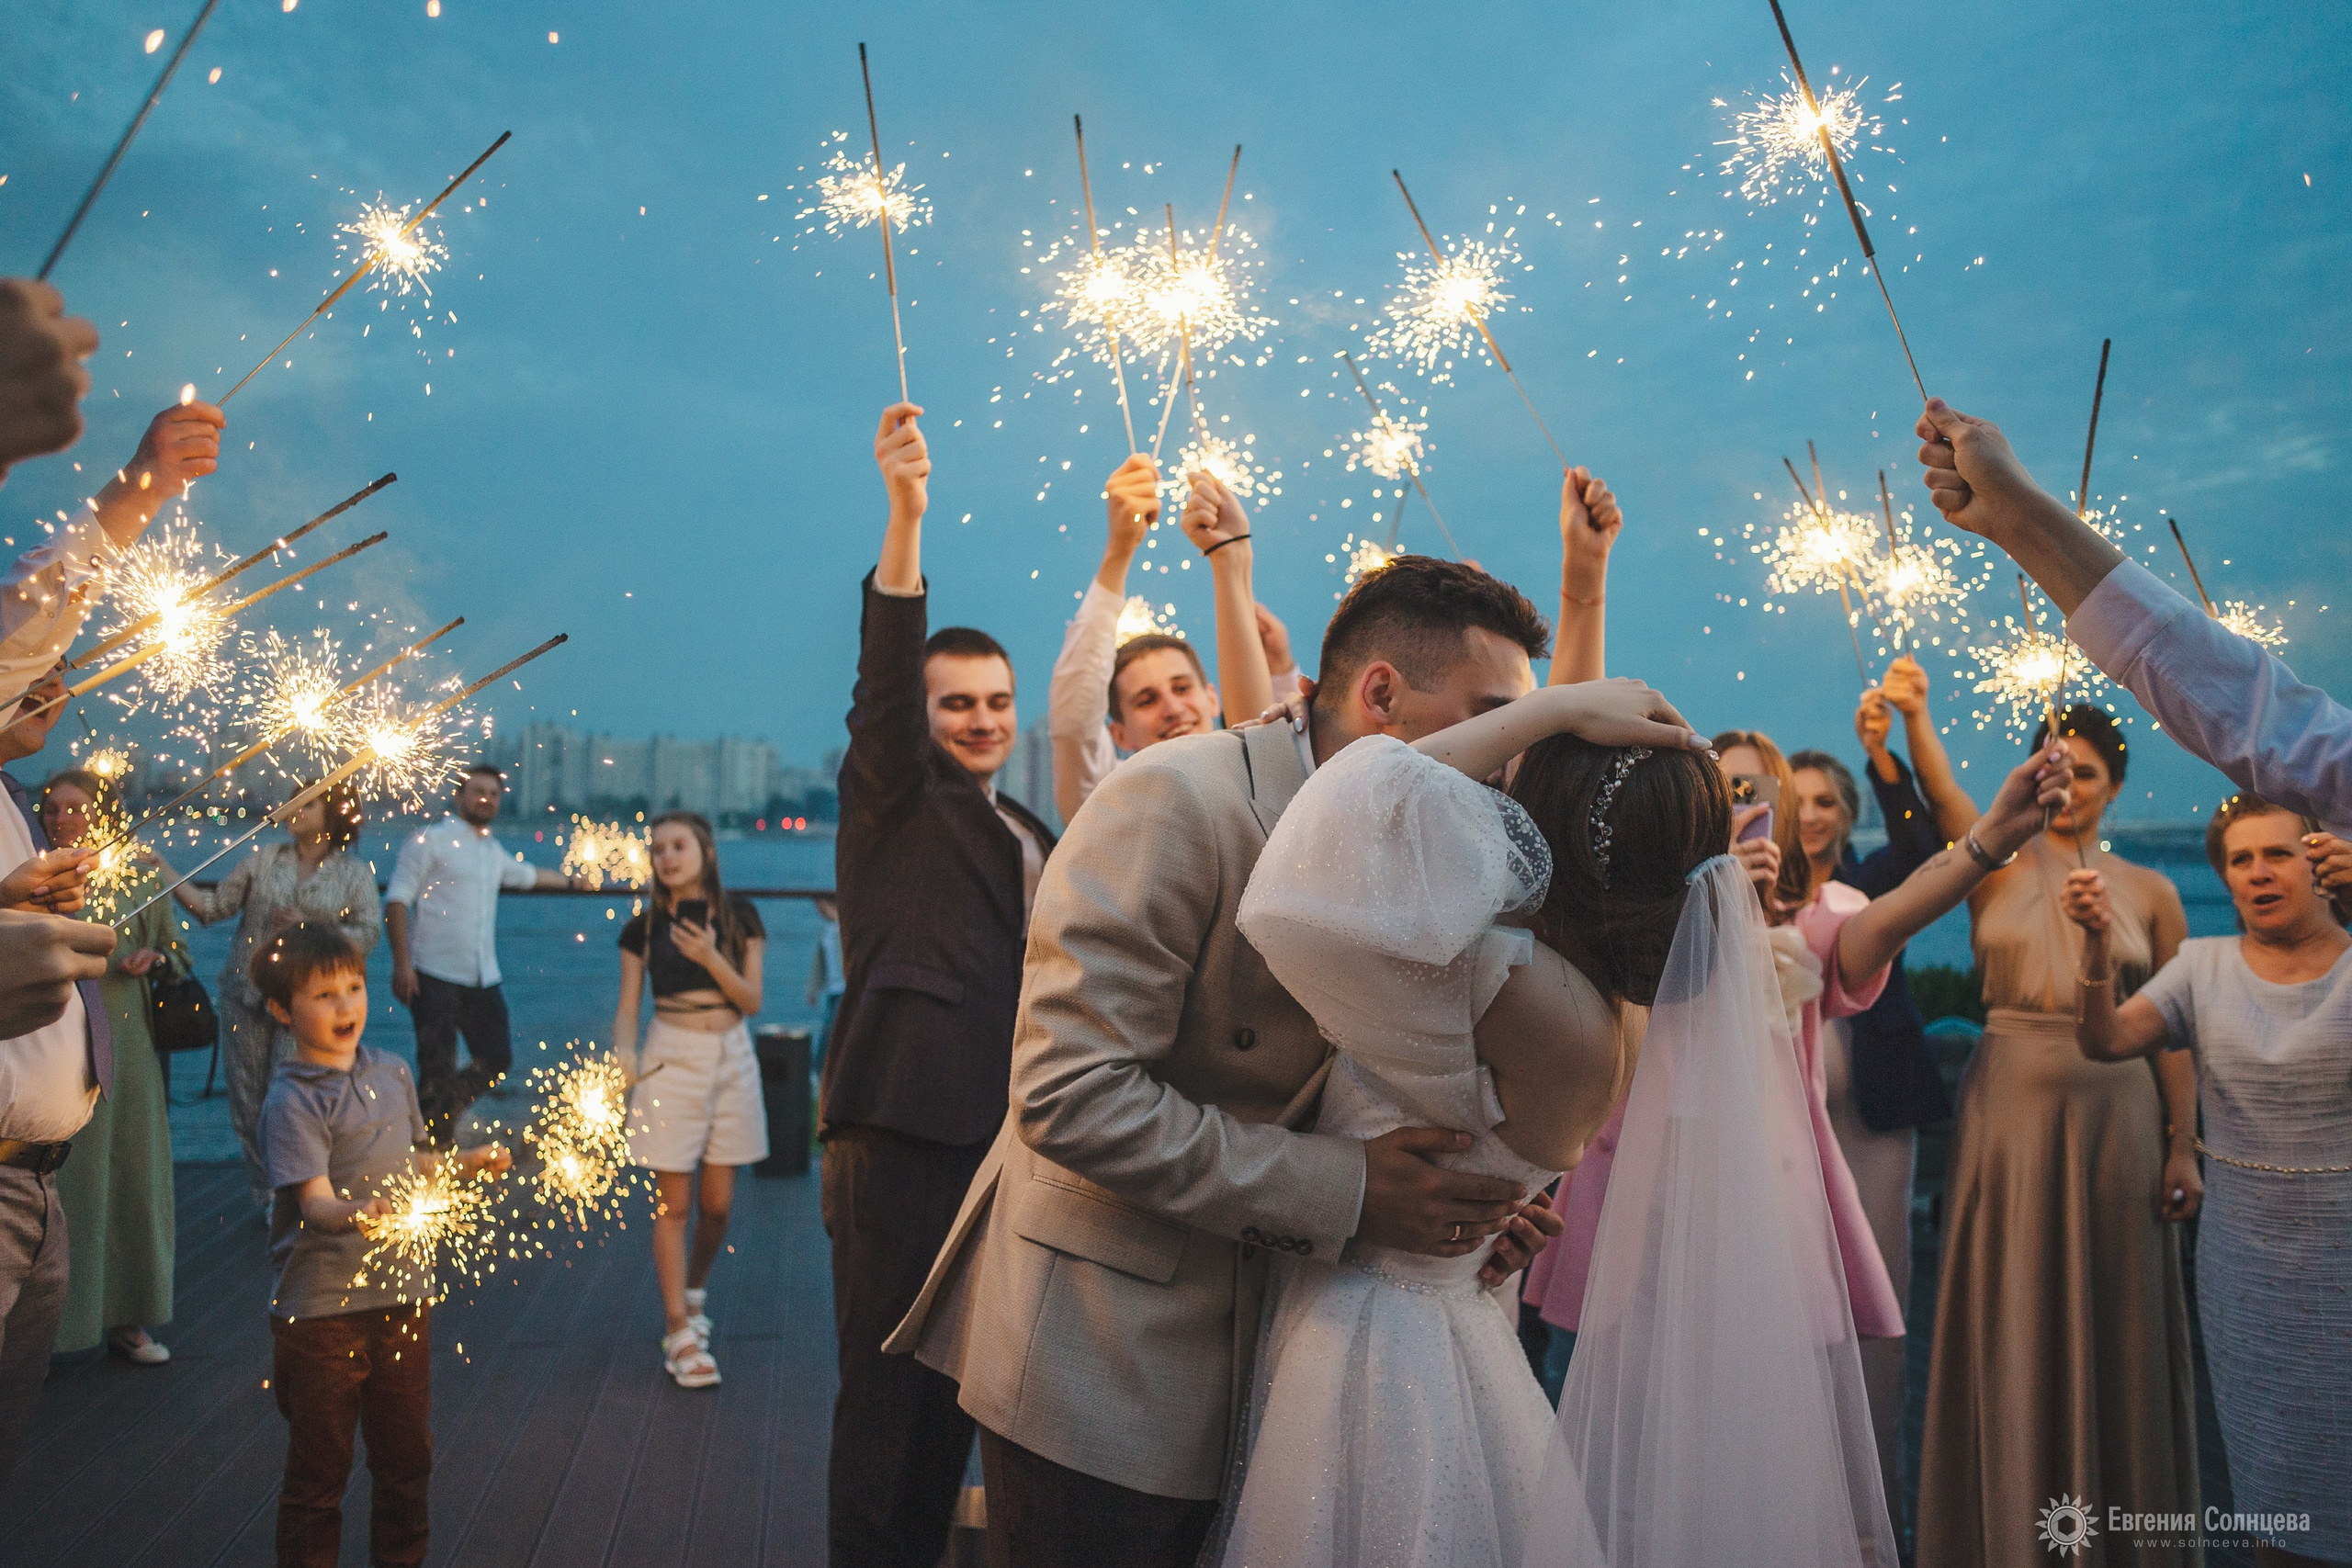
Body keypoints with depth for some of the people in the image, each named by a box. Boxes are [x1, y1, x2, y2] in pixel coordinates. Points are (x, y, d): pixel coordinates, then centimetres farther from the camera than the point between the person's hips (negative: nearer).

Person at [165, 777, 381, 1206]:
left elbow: (365, 937, -3)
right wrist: (163, 870, -4)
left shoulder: (355, 873, 4)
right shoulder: (264, 859, 9)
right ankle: (263, 1196, 22)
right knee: (247, 1107, 6)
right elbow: (212, 906, 4)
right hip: (246, 997, 3)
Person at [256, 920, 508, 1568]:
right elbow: (315, 1201, -23)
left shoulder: (391, 1073, 7)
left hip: (402, 1291, 6)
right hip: (321, 1306, -6)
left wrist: (468, 1162, 7)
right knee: (319, 1469, 7)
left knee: (406, 1454, 17)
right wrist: (354, 1213, -43)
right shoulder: (292, 1101, -13)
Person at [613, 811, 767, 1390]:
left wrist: (712, 958, -20)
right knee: (673, 1203, -2)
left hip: (731, 1058, 1)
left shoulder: (738, 914, 0)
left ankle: (693, 1290, 35)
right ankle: (679, 1334, 5)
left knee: (717, 1202, 7)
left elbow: (751, 1001, -4)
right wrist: (624, 1050, -19)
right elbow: (628, 1005, 1)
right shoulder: (644, 925, 1)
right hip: (671, 1059, -1)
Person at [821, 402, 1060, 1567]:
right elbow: (884, 674, -15)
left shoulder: (1036, 839, 20)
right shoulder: (892, 795, 2)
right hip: (903, 1128, -6)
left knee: (960, 1374, 15)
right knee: (888, 1379, -3)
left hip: (1002, 1132, 7)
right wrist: (905, 512, -28)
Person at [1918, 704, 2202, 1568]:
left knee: (2114, 1320, 9)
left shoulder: (2151, 893, 6)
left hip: (2115, 1109, 1)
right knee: (2010, 1318, 5)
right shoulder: (1995, 867, 2)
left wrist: (2184, 1145, 1)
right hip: (2009, 1104, -1)